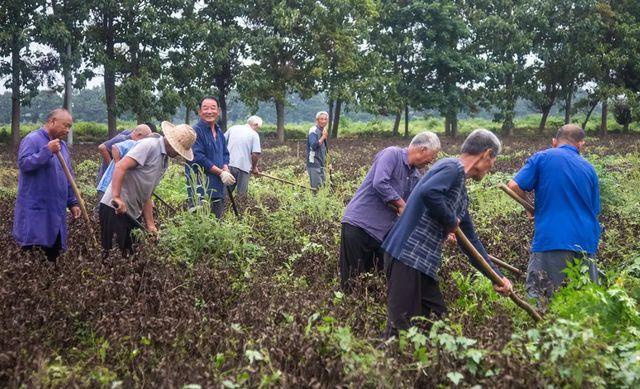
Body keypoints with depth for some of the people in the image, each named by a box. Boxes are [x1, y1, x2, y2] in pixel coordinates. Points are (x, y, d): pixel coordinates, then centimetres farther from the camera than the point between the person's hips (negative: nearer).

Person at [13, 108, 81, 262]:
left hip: (56, 210, 8)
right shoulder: (33, 139, -8)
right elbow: (23, 164, -22)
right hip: (35, 210, -8)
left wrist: (72, 202, 14)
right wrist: (47, 151, -24)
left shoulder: (62, 145, 16)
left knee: (53, 254, 10)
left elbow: (68, 177, 20)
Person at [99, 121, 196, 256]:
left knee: (128, 254, 12)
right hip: (115, 209, -9)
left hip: (131, 213, 9)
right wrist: (117, 197, -30)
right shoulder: (149, 145, -12)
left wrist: (150, 225, 14)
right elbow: (120, 167, -22)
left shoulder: (164, 160, 16)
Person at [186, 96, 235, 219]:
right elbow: (199, 158, -17)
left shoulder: (219, 132, 15)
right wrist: (221, 173, -14)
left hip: (218, 187, 8)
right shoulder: (196, 131, -11)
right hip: (200, 189, -8)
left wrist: (226, 170, -3)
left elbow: (225, 154, 19)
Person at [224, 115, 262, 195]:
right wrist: (254, 167, 5)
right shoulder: (254, 135, -2)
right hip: (243, 167, -4)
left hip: (228, 165, 4)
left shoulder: (233, 128, 10)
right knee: (241, 194, 5)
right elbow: (255, 154, -10)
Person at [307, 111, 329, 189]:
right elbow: (313, 145, -26)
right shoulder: (313, 131, -12)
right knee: (316, 187, -10)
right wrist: (323, 137, -25)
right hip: (314, 164, -9)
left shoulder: (322, 131, 15)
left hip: (321, 164, 9)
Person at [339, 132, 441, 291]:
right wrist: (401, 205, -13)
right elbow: (380, 183, -25)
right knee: (352, 279, -4)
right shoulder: (392, 154, -10)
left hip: (383, 232, 8)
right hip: (358, 224, -8)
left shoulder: (416, 177, 15)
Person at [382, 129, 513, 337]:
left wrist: (496, 276, 26)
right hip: (407, 256, -10)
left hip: (423, 263, 10)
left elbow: (471, 241, 27)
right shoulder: (452, 168, -7)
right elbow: (428, 192, -28)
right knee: (401, 325, -8)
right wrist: (451, 220, -12)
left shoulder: (461, 193, 23)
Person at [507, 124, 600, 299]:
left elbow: (514, 186, -5)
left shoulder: (542, 157, 3)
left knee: (535, 298, -4)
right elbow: (595, 210, 18)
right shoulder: (589, 169, 14)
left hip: (551, 240, -4)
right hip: (587, 244, 4)